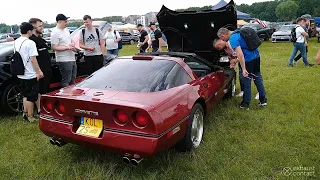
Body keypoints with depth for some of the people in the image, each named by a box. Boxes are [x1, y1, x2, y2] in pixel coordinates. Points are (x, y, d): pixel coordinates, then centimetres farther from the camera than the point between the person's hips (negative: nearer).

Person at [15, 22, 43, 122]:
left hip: (21, 74, 8)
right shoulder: (30, 43, -17)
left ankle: (25, 113, 27)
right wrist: (39, 72, -14)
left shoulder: (16, 42, 8)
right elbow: (33, 59, -20)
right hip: (30, 75, -8)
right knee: (31, 97, 3)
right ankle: (30, 117, 12)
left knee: (25, 95, 19)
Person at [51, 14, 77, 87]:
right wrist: (67, 47, -21)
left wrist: (72, 45, 0)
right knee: (66, 82, -5)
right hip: (64, 60, -9)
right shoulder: (55, 32, -13)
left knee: (72, 80, 19)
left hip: (72, 59, 9)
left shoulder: (66, 30, 14)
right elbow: (54, 47, -18)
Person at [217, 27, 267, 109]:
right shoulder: (238, 33, 13)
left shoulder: (233, 39, -17)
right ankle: (263, 100, 27)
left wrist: (243, 69, -28)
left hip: (249, 59, -9)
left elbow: (240, 54, -27)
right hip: (256, 56, 9)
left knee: (246, 82, 4)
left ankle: (245, 104, 17)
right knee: (258, 78, 17)